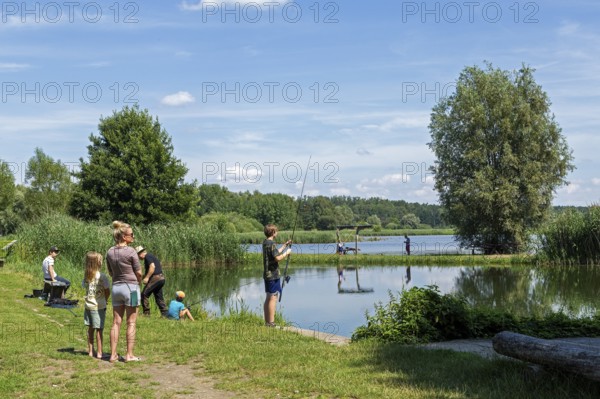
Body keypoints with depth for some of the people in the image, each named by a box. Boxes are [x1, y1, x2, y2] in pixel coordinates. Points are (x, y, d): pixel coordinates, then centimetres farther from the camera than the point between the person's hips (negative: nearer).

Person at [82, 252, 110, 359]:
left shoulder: (86, 276, 2)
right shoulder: (102, 276, -14)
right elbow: (107, 291, -12)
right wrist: (104, 300, 7)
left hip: (88, 305, 5)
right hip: (99, 306, -5)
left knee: (90, 329, 13)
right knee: (99, 330, 0)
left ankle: (90, 351, 20)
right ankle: (99, 353, 3)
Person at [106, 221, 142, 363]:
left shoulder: (110, 252, 3)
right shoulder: (131, 251, -14)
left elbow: (110, 272, 11)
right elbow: (139, 273, -8)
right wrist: (138, 282, 11)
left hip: (116, 287, 5)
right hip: (131, 287, -5)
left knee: (116, 322, 9)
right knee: (131, 323, 3)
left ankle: (113, 354, 11)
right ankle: (129, 354, 5)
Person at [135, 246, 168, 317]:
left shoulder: (147, 257, -7)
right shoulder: (151, 256, 23)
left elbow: (152, 267, -21)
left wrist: (147, 277, -20)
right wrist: (145, 276, 27)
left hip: (155, 278, -10)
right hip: (161, 278, 10)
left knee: (144, 294, -5)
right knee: (159, 297, 11)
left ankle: (146, 313, -5)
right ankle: (165, 313, 8)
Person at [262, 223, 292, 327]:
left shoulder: (265, 243, 13)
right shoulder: (272, 243, -16)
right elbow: (278, 258, -23)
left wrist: (285, 245, 27)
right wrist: (287, 253, -8)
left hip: (267, 275, 10)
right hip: (273, 275, -10)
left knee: (268, 298, 12)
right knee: (273, 298, -6)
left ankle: (267, 322, 16)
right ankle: (271, 323, -6)